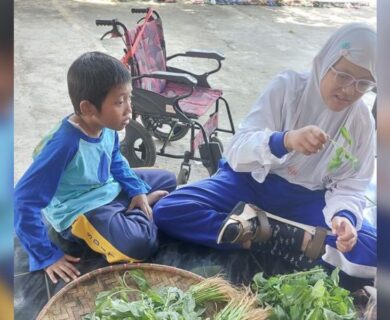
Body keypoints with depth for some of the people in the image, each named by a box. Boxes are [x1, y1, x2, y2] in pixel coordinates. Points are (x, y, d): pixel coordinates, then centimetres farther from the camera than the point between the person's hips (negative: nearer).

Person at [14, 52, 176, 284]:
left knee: (167, 179, 16)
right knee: (140, 244, -28)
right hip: (80, 211, -8)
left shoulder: (107, 126, -10)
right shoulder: (64, 143, -32)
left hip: (110, 189, 8)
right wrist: (47, 256, -26)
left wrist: (137, 190, -3)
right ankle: (138, 212, 1)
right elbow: (25, 200, -30)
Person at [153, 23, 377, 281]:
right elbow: (236, 151, -21)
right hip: (255, 182, 0)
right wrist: (285, 140, -42)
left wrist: (344, 215, -29)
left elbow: (351, 186, -5)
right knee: (168, 211, -23)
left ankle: (262, 230, -23)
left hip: (307, 200, 1)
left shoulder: (362, 121, -4)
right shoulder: (287, 86, -13)